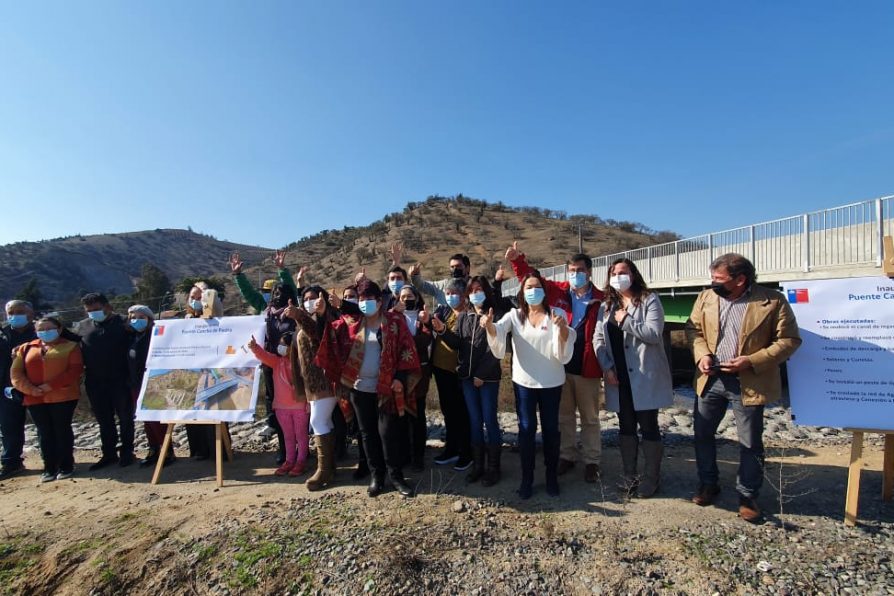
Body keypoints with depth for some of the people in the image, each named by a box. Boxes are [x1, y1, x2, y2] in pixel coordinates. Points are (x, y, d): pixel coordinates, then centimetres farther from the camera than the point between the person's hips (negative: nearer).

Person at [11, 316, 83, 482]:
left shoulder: (70, 346, 1)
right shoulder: (26, 348, 14)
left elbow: (75, 370, -9)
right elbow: (16, 373, 7)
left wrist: (52, 385, -17)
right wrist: (30, 389, -9)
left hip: (63, 396, -4)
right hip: (35, 399, 4)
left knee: (62, 430, 2)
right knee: (44, 433, 8)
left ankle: (66, 466, 12)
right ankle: (49, 467, 17)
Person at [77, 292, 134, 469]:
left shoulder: (123, 323, -5)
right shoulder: (83, 326, 9)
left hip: (120, 380, -5)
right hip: (95, 382, 5)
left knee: (125, 418, 6)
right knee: (104, 420, 14)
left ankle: (127, 453, 18)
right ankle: (109, 454, 25)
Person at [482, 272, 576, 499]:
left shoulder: (556, 314, -2)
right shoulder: (515, 315, 2)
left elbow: (564, 348, -14)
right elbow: (498, 331, -17)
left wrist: (563, 328, -35)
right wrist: (489, 324, -40)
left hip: (551, 382, 0)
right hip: (524, 381, 1)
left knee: (550, 429, 9)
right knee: (526, 429, 4)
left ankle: (552, 477, 26)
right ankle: (526, 478, 18)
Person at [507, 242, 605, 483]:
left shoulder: (600, 300, -5)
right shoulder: (559, 292, 0)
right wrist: (517, 260, -12)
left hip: (588, 369, -2)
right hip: (561, 366, 2)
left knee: (590, 418, 12)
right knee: (564, 416, 16)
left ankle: (591, 461, 26)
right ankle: (567, 456, 31)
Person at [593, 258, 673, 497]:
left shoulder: (649, 300, -3)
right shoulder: (607, 306, 11)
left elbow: (654, 334, -16)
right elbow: (598, 340, 7)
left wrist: (625, 321, -15)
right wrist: (607, 367, -4)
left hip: (645, 377, -4)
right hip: (619, 378, 5)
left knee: (648, 426, 4)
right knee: (626, 426, 13)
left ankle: (651, 477, 18)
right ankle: (630, 475, 25)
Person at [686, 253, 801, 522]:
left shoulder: (773, 301, -9)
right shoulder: (705, 298, 2)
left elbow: (789, 340, -8)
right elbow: (694, 329, 10)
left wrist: (751, 361, -18)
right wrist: (702, 354, -8)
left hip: (748, 383, -4)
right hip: (710, 378, 4)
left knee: (750, 443, 9)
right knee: (702, 433, 13)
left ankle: (748, 497, 28)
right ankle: (708, 484, 33)